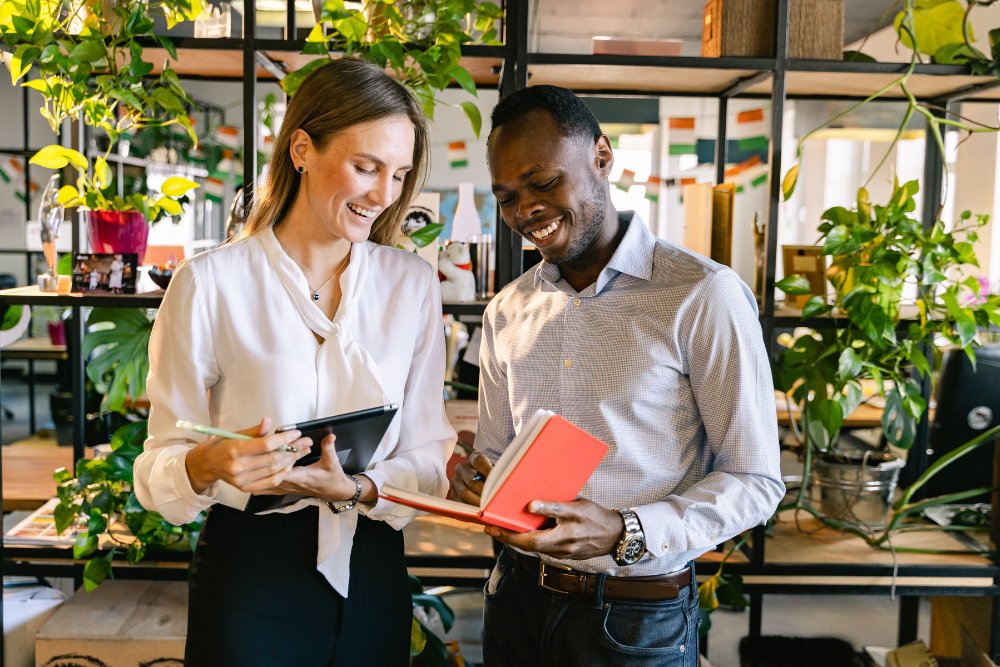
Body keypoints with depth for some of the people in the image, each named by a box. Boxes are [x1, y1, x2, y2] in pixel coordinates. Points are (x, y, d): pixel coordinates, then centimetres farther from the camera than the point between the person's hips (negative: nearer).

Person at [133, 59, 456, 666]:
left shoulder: (413, 284, 1)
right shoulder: (208, 284, -9)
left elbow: (428, 459, -1)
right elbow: (160, 467, -7)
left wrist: (354, 490, -20)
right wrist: (208, 464, -28)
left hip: (373, 574, 3)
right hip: (248, 576, -3)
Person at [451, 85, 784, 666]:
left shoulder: (704, 297, -13)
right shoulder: (506, 312, 6)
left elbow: (754, 481, -12)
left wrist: (627, 534, -25)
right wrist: (478, 480, -9)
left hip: (636, 617, -5)